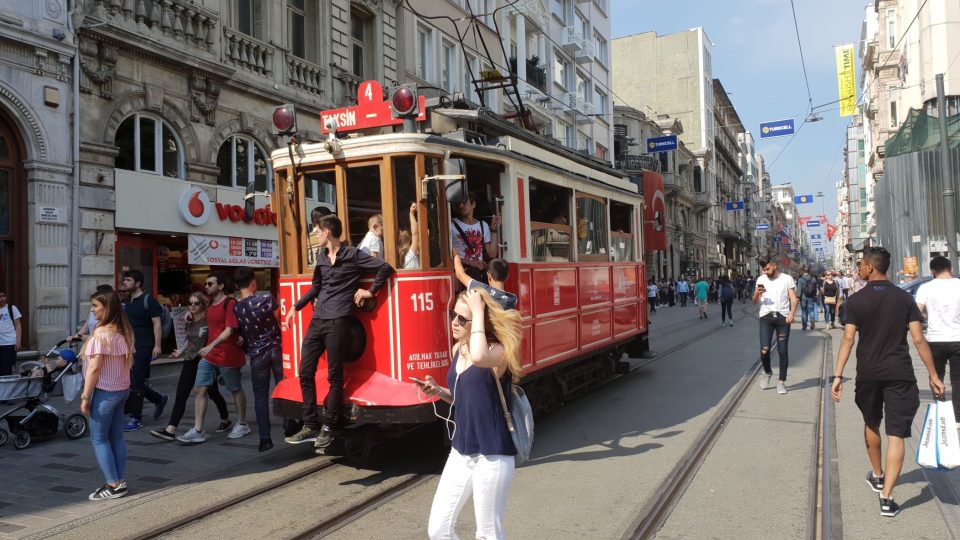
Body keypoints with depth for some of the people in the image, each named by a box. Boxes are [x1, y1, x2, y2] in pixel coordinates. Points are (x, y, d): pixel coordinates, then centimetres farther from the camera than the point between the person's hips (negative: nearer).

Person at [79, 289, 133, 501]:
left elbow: (94, 368, -18)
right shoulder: (123, 332, 7)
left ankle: (113, 485, 2)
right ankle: (121, 482, 16)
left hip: (105, 391, -8)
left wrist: (85, 397, -13)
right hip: (122, 389, 8)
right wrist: (123, 384, 16)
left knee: (98, 439, 2)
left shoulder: (101, 333, -17)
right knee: (116, 437, 13)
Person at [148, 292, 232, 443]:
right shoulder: (189, 322, 7)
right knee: (180, 395, -4)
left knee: (212, 393, 10)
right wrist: (181, 351, 14)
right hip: (190, 361, 6)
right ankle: (170, 430, -7)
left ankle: (226, 420, 33)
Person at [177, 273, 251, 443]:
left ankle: (242, 425, 24)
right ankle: (197, 431, 3)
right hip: (209, 356, 8)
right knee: (199, 390, 0)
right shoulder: (210, 305, 13)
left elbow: (229, 329, -21)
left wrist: (211, 346, -29)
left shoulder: (230, 303, -13)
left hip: (228, 357, -8)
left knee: (236, 390, 8)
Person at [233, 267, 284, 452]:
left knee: (260, 396, 8)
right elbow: (279, 320, 2)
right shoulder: (267, 298, -11)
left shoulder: (235, 308, -4)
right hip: (275, 349, -1)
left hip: (256, 355, 1)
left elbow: (241, 334, 6)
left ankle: (265, 439, 5)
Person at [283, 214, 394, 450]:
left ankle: (328, 428, 9)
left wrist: (370, 291, -5)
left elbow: (385, 268, -6)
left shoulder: (352, 255, -3)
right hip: (317, 321, 7)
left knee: (334, 376, 0)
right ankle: (310, 426, 14)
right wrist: (295, 307, 27)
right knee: (305, 372, 5)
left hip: (337, 322, -7)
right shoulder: (322, 260, 18)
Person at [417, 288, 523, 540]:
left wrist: (479, 311, -30)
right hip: (460, 452, 7)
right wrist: (438, 391, 0)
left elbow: (479, 357, -43)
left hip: (491, 456, -7)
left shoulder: (498, 351, -17)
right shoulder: (458, 349, 5)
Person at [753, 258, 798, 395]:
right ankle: (767, 372, 19)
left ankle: (781, 381, 11)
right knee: (764, 349, -9)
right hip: (766, 317, 1)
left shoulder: (787, 279, 4)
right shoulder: (761, 279, 10)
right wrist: (757, 293, -10)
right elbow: (755, 301, 12)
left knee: (783, 351, 1)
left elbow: (794, 299, 1)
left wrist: (792, 313, -17)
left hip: (783, 317, -1)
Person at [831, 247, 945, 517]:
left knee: (871, 424, 23)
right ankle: (886, 498, -7)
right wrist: (933, 376, 1)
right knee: (896, 434, -1)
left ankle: (877, 476, 40)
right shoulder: (904, 298, 1)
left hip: (868, 374, 0)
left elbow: (848, 339, -11)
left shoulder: (856, 300, -4)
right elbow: (919, 339, -4)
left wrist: (838, 375, -11)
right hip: (900, 374, 0)